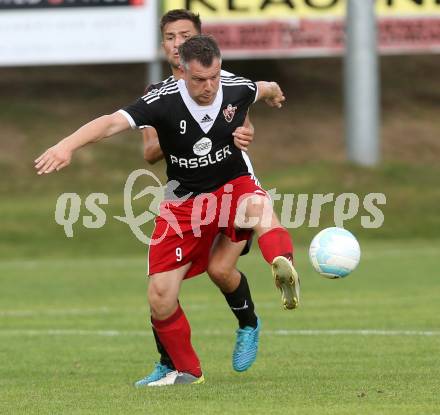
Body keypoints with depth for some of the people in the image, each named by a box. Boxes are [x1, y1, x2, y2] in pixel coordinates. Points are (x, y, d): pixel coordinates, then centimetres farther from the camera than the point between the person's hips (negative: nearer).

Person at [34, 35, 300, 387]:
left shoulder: (237, 90, -10)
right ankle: (187, 372, 18)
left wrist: (273, 93, 41)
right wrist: (68, 144, -50)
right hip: (183, 202, 0)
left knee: (258, 205, -39)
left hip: (233, 185, 0)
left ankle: (284, 268, -67)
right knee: (160, 297, -4)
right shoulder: (164, 102, -19)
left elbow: (266, 89, 16)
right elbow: (113, 122, -33)